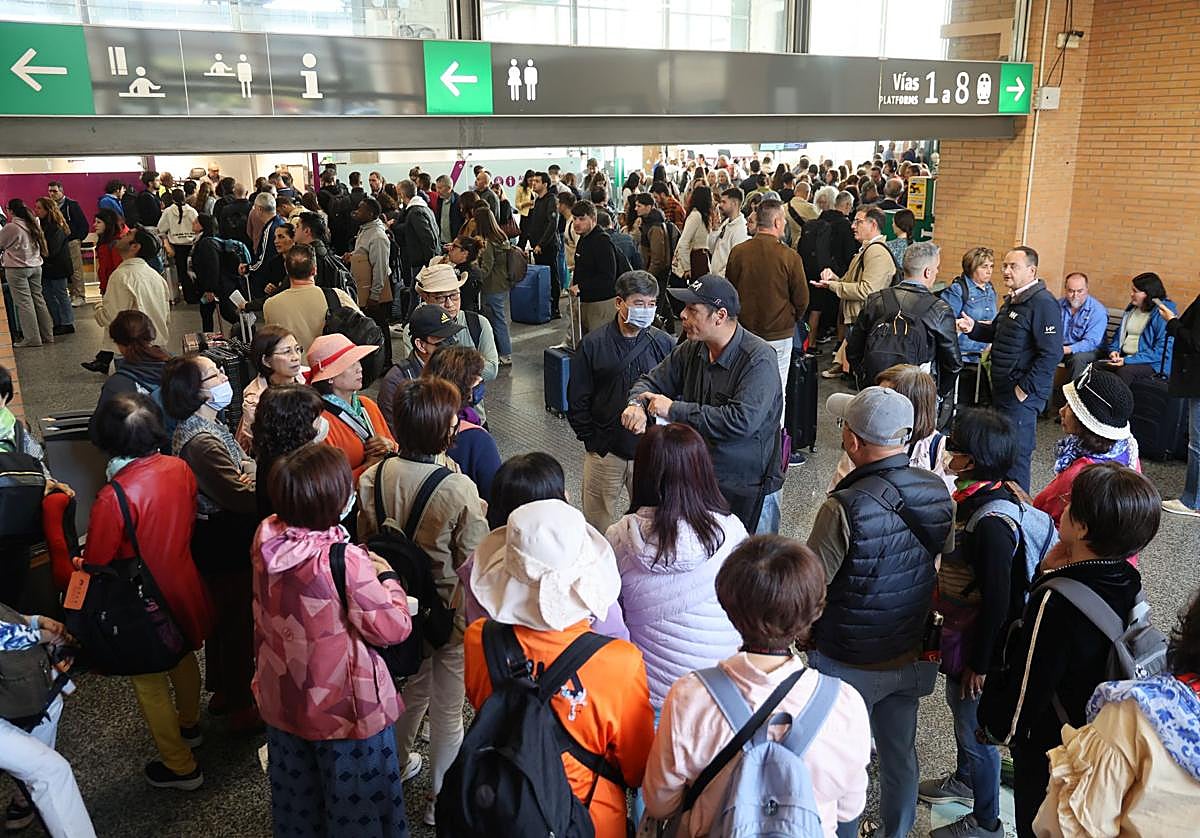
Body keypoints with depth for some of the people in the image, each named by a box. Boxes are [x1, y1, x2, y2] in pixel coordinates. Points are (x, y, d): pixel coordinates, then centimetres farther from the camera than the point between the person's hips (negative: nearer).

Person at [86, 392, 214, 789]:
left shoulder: (113, 497, -30)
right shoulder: (180, 469, -12)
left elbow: (96, 564, -18)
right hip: (184, 587, 6)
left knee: (150, 682, 14)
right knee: (183, 657, 29)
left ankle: (180, 766, 27)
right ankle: (189, 725, 54)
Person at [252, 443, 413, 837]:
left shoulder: (266, 539, -13)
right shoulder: (345, 561, -32)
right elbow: (394, 628, -25)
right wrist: (387, 577, -9)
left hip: (282, 698, 6)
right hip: (343, 709, -6)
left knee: (297, 795, 30)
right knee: (356, 803, 18)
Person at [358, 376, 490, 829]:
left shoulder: (374, 477, -12)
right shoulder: (458, 489, -28)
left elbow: (365, 541, 1)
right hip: (449, 609, -5)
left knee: (411, 687, 29)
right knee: (447, 708, 15)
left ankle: (397, 764, 51)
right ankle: (440, 799, 32)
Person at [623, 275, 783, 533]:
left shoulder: (758, 359, -20)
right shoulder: (692, 349, 2)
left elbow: (742, 421, -31)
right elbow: (652, 381, 12)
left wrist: (675, 410, -24)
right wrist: (637, 404, -14)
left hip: (748, 487, -6)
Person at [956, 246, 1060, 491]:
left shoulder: (1043, 303, -17)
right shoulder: (1012, 300, 14)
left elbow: (1052, 353, -23)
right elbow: (996, 332, 26)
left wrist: (1026, 388, -21)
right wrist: (974, 328, 5)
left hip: (1022, 395, -10)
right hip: (1002, 388, 10)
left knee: (1016, 454, -2)